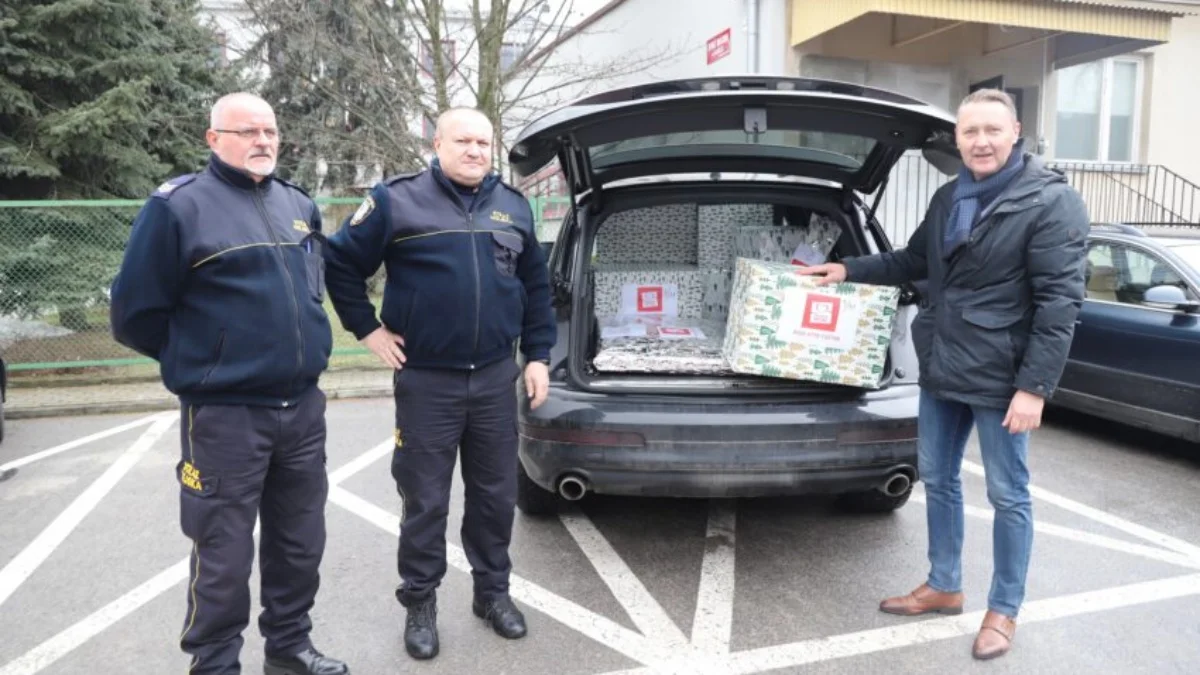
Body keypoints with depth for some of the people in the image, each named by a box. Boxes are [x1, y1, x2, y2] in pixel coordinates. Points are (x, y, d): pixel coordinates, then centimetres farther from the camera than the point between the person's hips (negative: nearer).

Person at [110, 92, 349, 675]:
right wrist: (200, 359, 4)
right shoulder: (178, 206, -9)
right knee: (225, 555, 3)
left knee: (299, 542, 16)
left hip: (303, 406, 6)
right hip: (225, 415, -6)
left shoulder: (299, 205, 11)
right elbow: (134, 313, -5)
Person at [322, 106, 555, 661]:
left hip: (496, 378, 4)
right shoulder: (398, 200, -5)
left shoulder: (513, 206, 9)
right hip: (426, 381, -4)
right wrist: (368, 329, -2)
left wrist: (538, 355, 10)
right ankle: (420, 604, 23)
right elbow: (340, 262, 0)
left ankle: (492, 591, 31)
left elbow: (535, 285, 14)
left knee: (496, 494, 13)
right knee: (425, 501, 6)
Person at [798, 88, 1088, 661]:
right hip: (940, 369, 7)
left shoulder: (1052, 201, -12)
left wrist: (1035, 385, -19)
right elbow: (913, 261, 24)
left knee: (1007, 495, 7)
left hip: (1000, 376, -7)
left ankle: (1004, 610, 24)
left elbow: (1060, 301, -15)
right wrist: (849, 270, 16)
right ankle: (944, 586, 34)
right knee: (937, 480, 16)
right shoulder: (948, 198, 10)